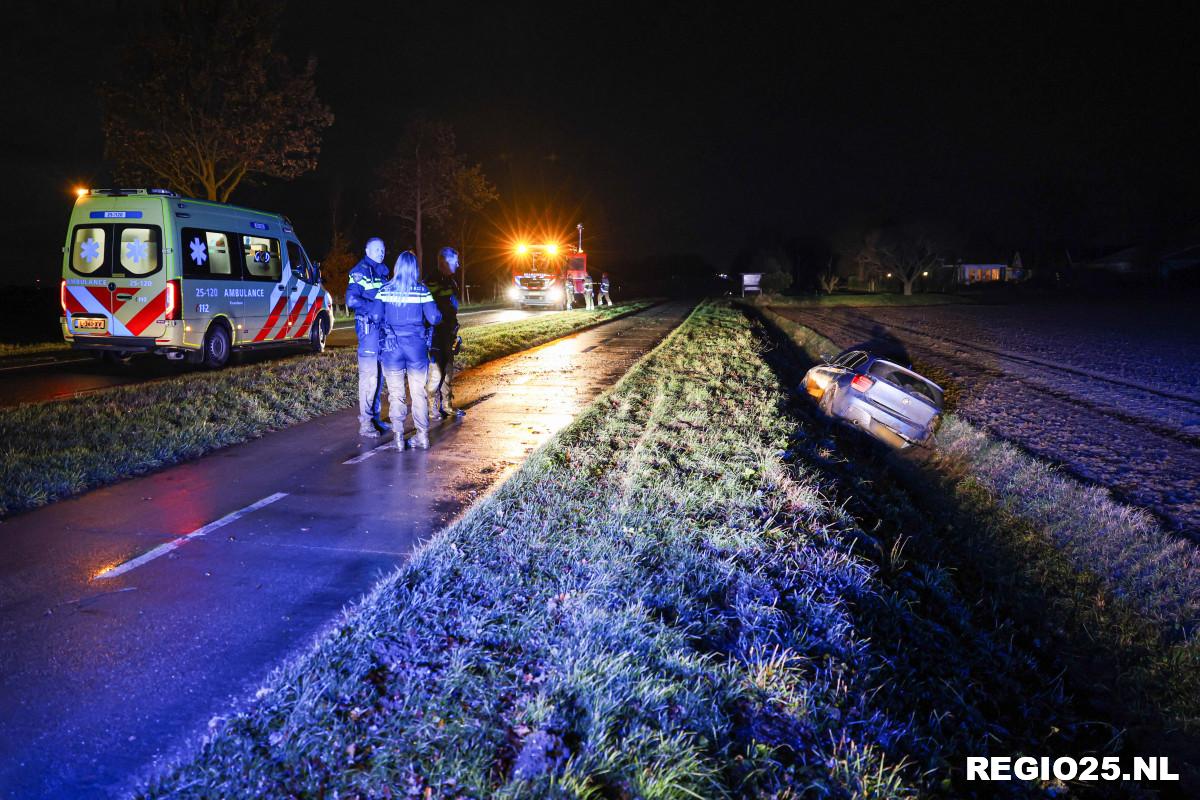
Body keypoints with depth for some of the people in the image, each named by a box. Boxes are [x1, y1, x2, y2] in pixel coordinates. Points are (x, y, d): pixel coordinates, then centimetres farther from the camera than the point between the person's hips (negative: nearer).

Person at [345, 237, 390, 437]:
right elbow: (351, 300, -16)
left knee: (379, 374, 12)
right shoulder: (360, 271, -6)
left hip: (383, 327, 8)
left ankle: (375, 418, 21)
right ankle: (365, 424, -5)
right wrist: (374, 307, -16)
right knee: (369, 375, -9)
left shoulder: (382, 271, 18)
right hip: (368, 328, -8)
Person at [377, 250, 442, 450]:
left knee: (395, 393, 5)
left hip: (392, 345, 0)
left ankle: (399, 437, 5)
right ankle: (422, 435, 13)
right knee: (418, 392, 9)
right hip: (416, 345, 0)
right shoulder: (421, 290, -2)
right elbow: (434, 318, -5)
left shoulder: (385, 289, -1)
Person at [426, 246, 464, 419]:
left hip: (448, 334, 9)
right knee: (436, 372, -5)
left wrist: (454, 333, 21)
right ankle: (433, 409, 3)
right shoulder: (432, 282, -14)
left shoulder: (451, 282, 13)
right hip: (435, 335, -9)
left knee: (448, 371, 14)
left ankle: (447, 405, 23)